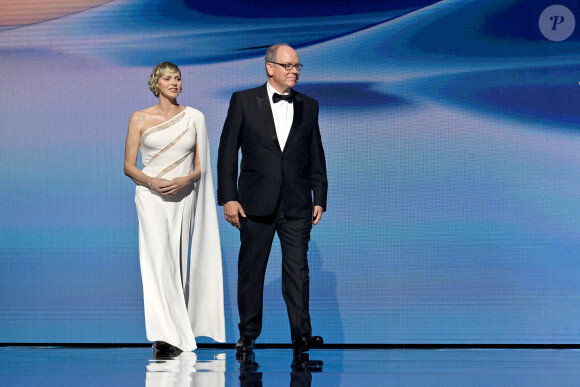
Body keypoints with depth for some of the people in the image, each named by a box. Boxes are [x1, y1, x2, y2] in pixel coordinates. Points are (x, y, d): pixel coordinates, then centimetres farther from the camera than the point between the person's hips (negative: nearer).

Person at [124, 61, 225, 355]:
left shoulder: (194, 118, 8)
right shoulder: (140, 119, 3)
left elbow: (201, 166, 9)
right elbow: (129, 166, 4)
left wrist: (185, 180, -11)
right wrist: (152, 182, -14)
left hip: (184, 198, 2)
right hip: (151, 198, -2)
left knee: (179, 261, 3)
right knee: (158, 259, -16)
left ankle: (177, 331, 14)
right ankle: (164, 334, -22)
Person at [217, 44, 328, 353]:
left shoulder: (308, 106, 10)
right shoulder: (243, 101, 2)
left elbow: (316, 157, 13)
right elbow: (227, 153, 1)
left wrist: (319, 198, 6)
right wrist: (228, 198, -5)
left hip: (296, 206, 1)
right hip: (255, 204, -1)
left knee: (297, 268, -4)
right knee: (251, 270, 5)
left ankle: (301, 334, -3)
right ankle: (248, 334, 15)